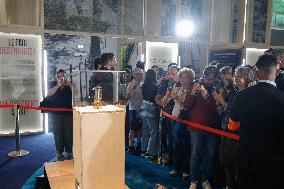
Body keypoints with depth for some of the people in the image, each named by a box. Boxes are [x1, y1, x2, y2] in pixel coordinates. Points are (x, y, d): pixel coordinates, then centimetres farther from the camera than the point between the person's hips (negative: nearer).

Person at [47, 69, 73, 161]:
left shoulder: (69, 85, 9)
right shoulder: (54, 85, 9)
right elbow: (49, 94, -9)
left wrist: (68, 84, -19)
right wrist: (58, 86, -21)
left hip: (68, 113, 0)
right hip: (57, 114, 0)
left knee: (69, 133, 2)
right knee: (58, 134, 2)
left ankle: (69, 152, 13)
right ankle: (59, 153, 12)